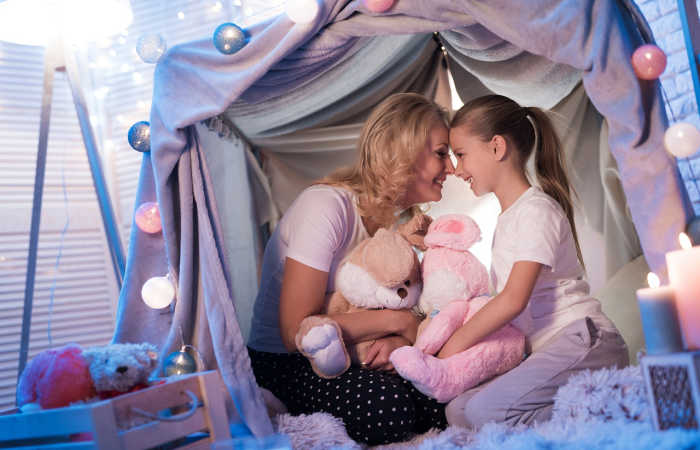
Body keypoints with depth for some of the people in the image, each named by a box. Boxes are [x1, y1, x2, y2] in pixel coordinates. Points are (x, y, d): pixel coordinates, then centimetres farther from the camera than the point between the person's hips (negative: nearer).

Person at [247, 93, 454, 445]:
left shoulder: (398, 218, 5)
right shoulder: (326, 205, -21)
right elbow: (296, 331, -24)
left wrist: (397, 341, -19)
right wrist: (398, 322, -18)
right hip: (282, 364, -7)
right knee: (388, 407, -32)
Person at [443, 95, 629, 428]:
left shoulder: (536, 210, -8)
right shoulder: (508, 216, 21)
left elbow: (513, 300, -18)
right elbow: (506, 298, 23)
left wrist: (453, 346, -12)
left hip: (582, 341, -9)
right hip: (546, 350, 9)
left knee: (480, 411, -28)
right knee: (457, 411, -9)